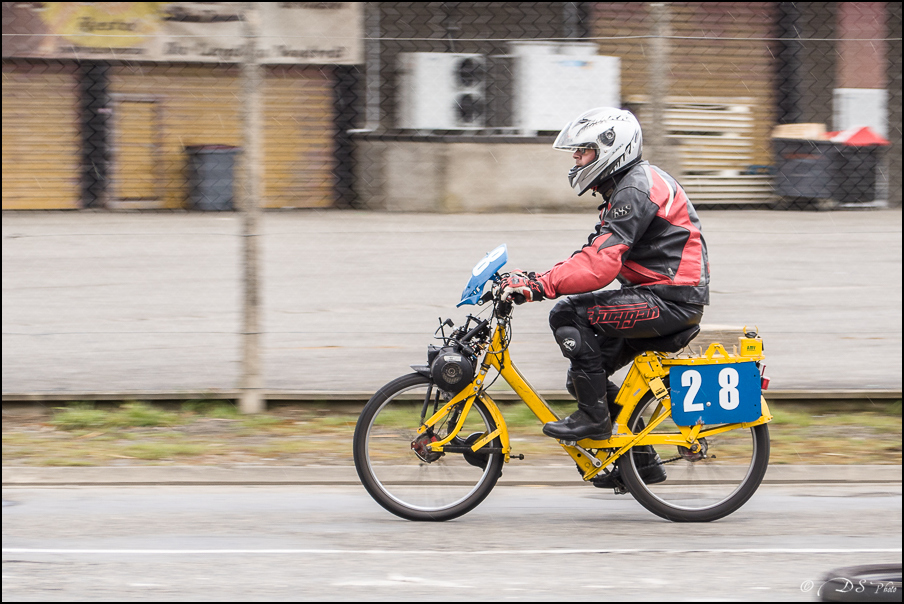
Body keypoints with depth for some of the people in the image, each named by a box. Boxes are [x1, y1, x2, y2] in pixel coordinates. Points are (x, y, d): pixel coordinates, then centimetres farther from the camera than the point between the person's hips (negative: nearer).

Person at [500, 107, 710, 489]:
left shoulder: (635, 192, -17)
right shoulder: (630, 185, 18)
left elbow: (601, 264, -27)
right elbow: (598, 255, 18)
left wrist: (539, 286, -29)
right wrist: (539, 278, 7)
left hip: (671, 300, -11)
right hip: (661, 298, 11)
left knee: (568, 314, -19)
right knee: (583, 377, 9)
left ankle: (594, 416, -11)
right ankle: (642, 460, 17)